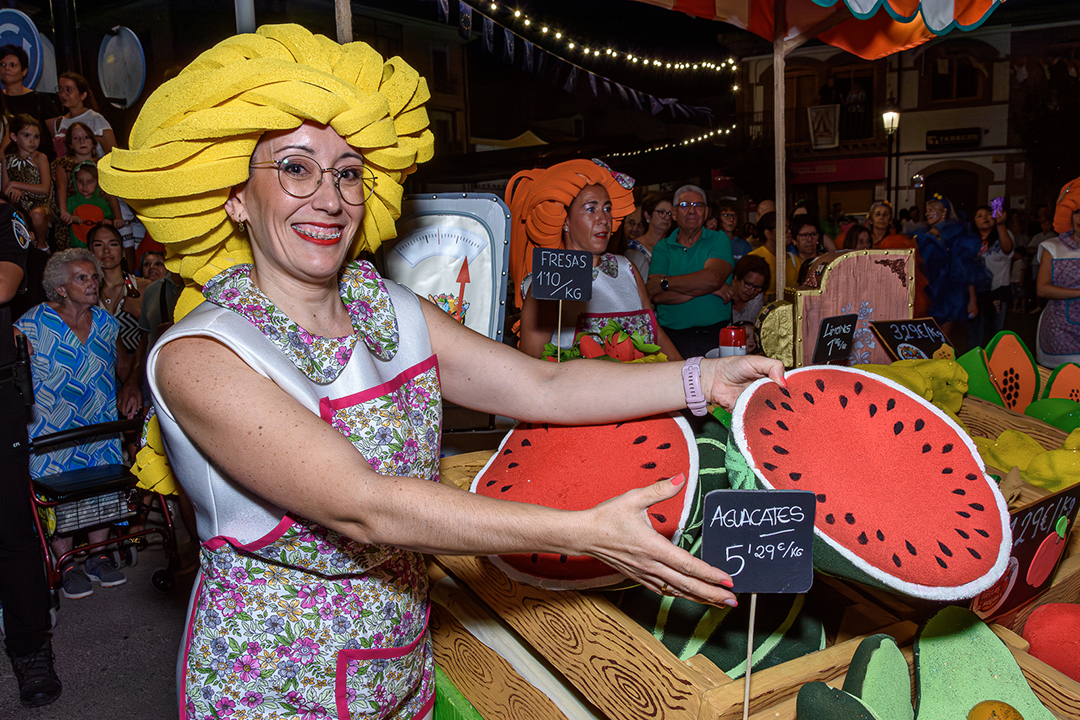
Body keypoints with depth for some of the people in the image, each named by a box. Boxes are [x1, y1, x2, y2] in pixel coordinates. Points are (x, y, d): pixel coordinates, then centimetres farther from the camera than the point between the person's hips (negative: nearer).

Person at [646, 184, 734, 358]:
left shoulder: (719, 240, 10)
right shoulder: (662, 247, 11)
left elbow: (713, 278, -11)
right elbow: (656, 296, -4)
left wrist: (664, 282, -5)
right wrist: (710, 288, -8)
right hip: (671, 336, 1)